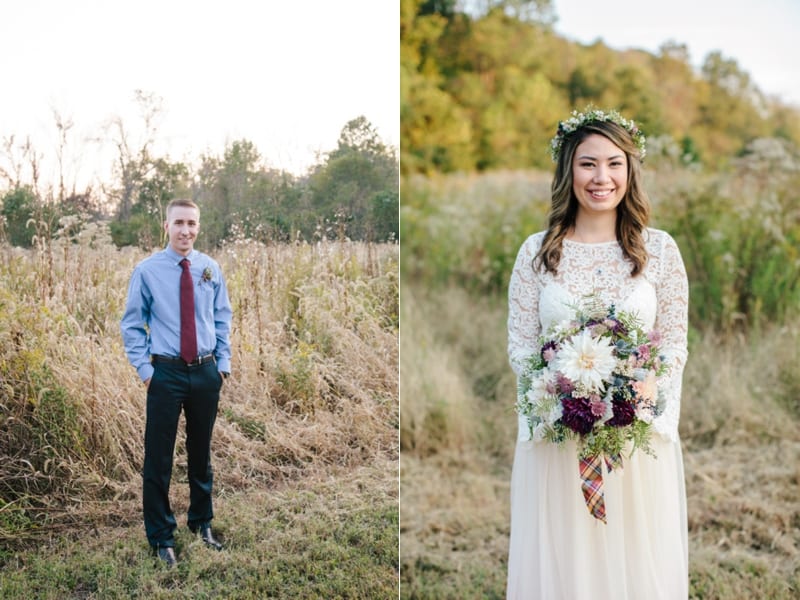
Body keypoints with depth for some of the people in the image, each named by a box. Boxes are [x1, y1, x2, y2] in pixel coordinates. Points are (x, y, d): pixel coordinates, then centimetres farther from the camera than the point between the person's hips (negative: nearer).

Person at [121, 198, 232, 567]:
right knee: (159, 457, 2)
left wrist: (223, 362, 5)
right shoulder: (147, 270, -6)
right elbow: (131, 325, 0)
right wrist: (144, 368, -6)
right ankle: (161, 537, 16)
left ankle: (202, 523, 33)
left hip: (207, 373, 3)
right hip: (166, 374, -3)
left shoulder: (210, 269, 2)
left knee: (201, 452, 16)